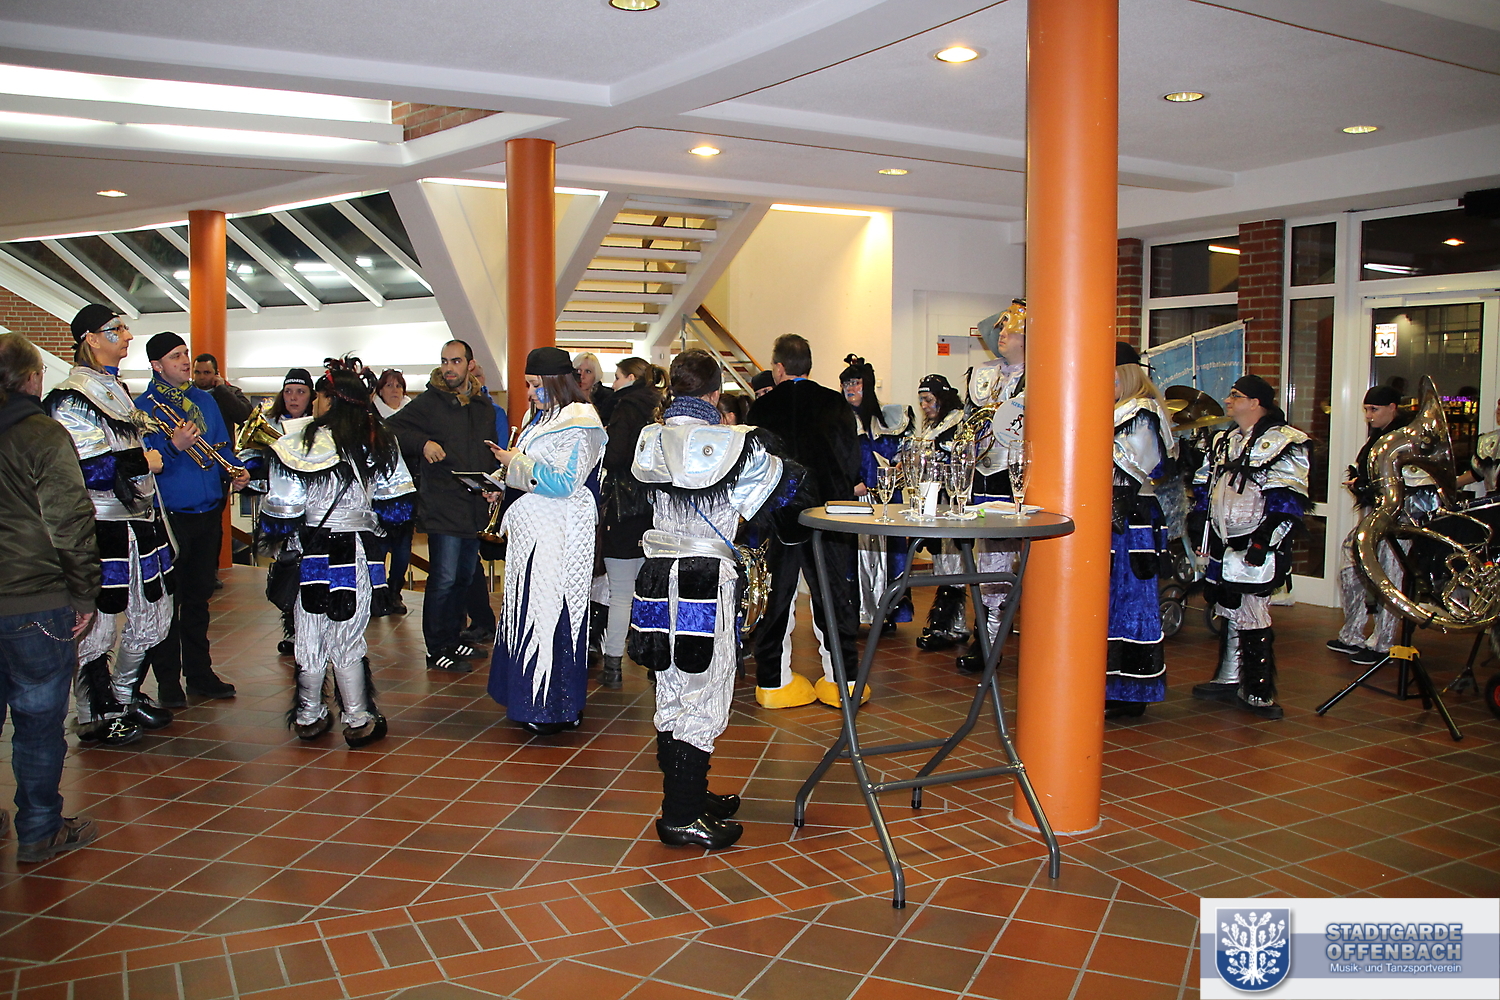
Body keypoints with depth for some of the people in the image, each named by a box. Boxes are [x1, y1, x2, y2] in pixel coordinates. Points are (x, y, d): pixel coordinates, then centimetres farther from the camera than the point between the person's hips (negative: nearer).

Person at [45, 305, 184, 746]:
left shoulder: (119, 391, 17)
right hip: (100, 524, -9)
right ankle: (96, 713, 13)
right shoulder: (72, 398, -12)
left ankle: (127, 695, 31)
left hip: (138, 518, 9)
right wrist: (141, 461, -15)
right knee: (97, 621, -1)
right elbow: (80, 469, -21)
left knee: (150, 613, 14)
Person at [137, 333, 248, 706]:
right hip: (169, 517, -5)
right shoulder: (145, 406, -7)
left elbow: (223, 446, 17)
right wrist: (174, 446, -30)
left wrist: (235, 472, -1)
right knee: (168, 602, 3)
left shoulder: (205, 400, 11)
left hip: (208, 514, 6)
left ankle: (200, 673, 25)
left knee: (199, 598, 15)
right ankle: (168, 681, 14)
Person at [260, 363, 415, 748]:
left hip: (311, 552, -1)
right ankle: (359, 722, 13)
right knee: (347, 637, 8)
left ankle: (309, 717, 26)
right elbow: (397, 505, 0)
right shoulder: (378, 442, -4)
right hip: (355, 553, 1)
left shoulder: (298, 443, -11)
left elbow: (282, 514, -10)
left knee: (309, 636, 12)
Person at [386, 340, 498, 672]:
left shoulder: (484, 406, 14)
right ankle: (437, 650, 2)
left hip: (475, 508, 6)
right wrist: (422, 443, -19)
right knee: (444, 579, -8)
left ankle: (453, 639, 26)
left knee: (465, 578, 14)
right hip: (443, 506, -6)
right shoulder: (429, 402, -4)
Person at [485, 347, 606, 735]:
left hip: (559, 538, -9)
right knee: (531, 611, 10)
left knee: (552, 610, -6)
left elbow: (562, 483, -19)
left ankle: (557, 708, 3)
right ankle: (533, 699, 19)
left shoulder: (578, 426, -11)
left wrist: (516, 463, -11)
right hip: (533, 534, 9)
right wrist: (504, 486, 11)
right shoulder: (544, 419, 17)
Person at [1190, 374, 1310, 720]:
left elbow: (1287, 501, -13)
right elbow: (1204, 490, 23)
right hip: (1221, 547, 7)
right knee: (1229, 614, 13)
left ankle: (1258, 692, 2)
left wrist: (1264, 541, -19)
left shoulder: (1284, 443, -6)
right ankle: (1229, 679, 24)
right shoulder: (1223, 442, 17)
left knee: (1250, 618, -7)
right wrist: (1199, 531, 16)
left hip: (1255, 550, -7)